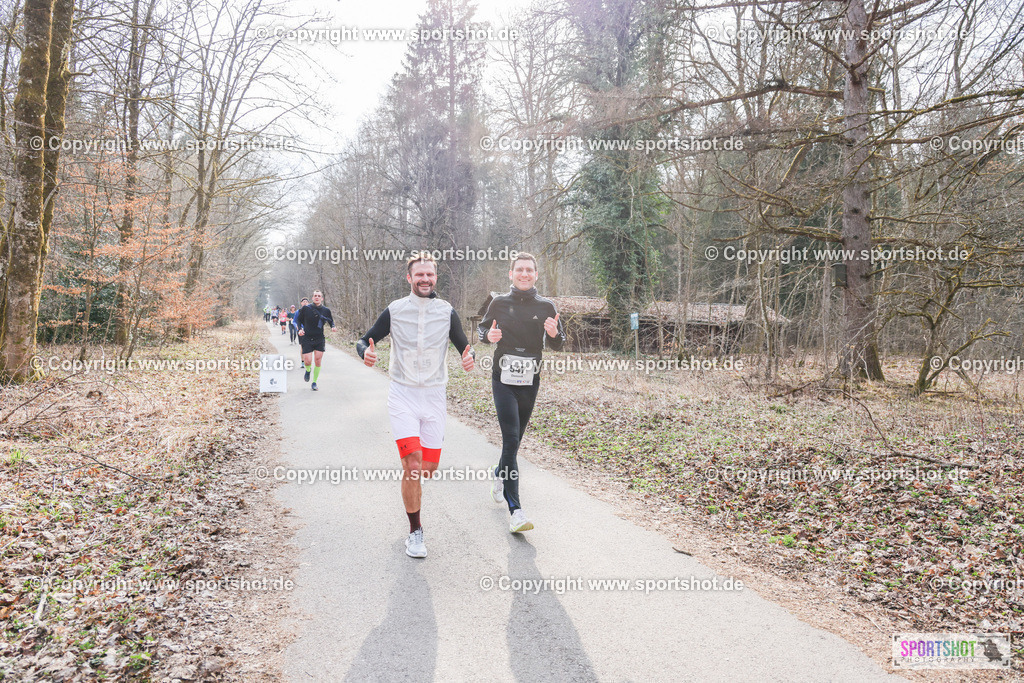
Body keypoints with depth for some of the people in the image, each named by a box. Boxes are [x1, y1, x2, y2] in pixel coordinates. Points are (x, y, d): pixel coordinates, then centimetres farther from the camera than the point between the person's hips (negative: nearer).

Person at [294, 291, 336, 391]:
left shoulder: (326, 310, 0)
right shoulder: (305, 309, -3)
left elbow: (331, 321, 15)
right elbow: (298, 320, 10)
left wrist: (333, 327, -6)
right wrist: (300, 329, -6)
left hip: (320, 340, 1)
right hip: (307, 339, -1)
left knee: (318, 361, -3)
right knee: (308, 361, -8)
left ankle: (314, 382, 14)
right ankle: (308, 371, 29)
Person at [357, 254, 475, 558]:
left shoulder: (447, 311, 1)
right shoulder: (394, 310, -2)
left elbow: (464, 346, 8)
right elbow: (365, 340, 5)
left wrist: (469, 358, -17)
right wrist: (366, 352, -19)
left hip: (434, 395, 2)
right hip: (402, 395, -2)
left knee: (429, 468, 4)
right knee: (413, 466, -13)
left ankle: (410, 480, 40)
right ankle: (415, 532, 4)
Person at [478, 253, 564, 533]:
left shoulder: (546, 307, 4)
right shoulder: (499, 303, 2)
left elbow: (558, 345, 9)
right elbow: (482, 328, 16)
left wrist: (554, 334, -14)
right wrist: (489, 335, -8)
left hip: (530, 381, 3)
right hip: (503, 380, -2)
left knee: (515, 439, 15)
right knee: (511, 440, -14)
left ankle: (500, 479, 45)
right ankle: (515, 510, -16)